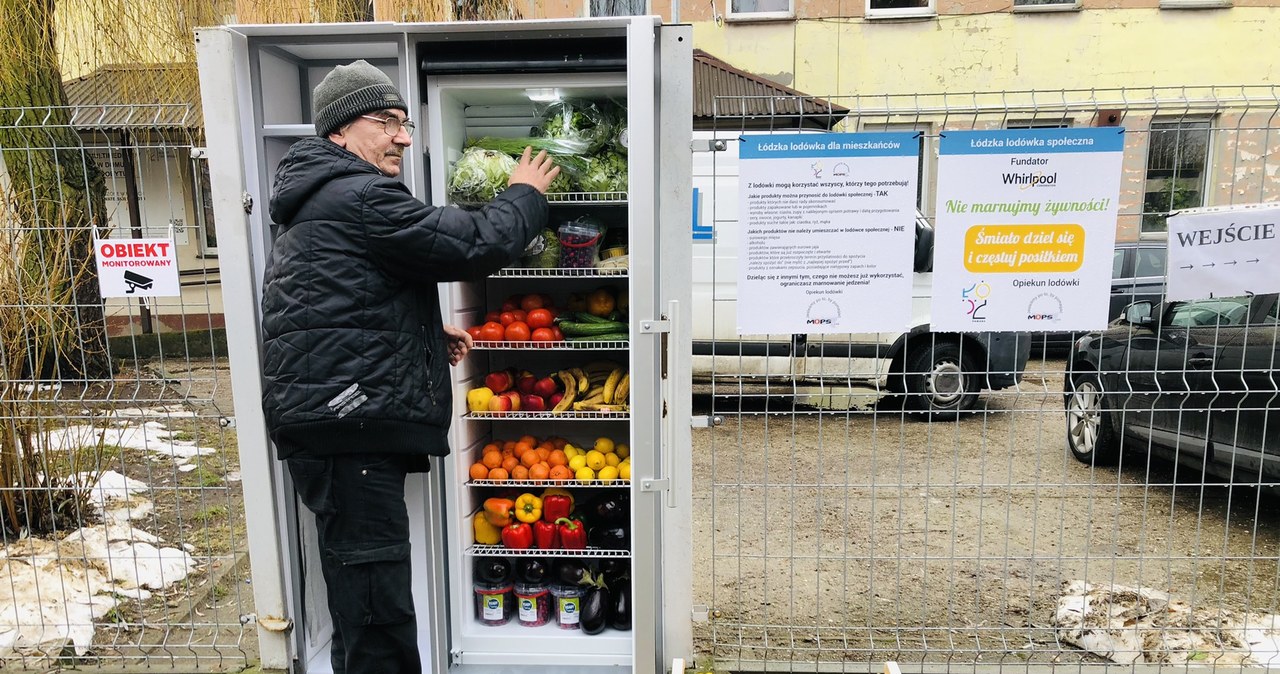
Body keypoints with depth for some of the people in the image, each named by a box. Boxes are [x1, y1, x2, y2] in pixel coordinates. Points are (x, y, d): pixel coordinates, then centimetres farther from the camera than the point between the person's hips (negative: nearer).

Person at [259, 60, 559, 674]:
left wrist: (428, 335, 16)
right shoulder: (361, 198, -12)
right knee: (377, 609, -5)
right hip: (347, 428, -11)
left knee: (363, 606, 18)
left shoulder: (320, 203, 24)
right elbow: (476, 246, -14)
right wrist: (525, 196, 4)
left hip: (335, 424, 11)